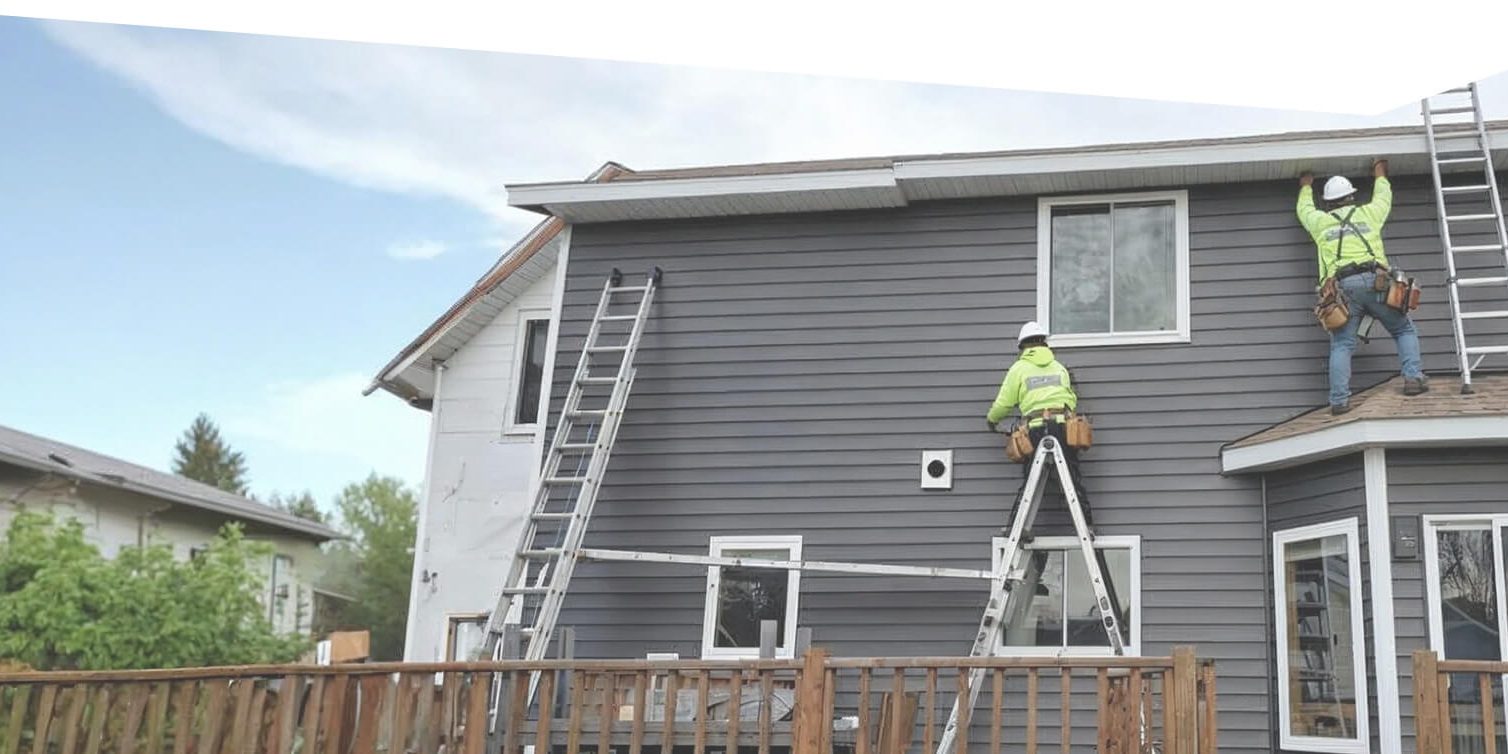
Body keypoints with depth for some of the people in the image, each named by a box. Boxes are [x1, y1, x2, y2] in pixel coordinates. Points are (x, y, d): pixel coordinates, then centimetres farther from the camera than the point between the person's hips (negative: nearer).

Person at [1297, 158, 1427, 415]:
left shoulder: (1320, 222, 20)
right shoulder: (1368, 213, 19)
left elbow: (1304, 209, 43)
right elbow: (1383, 198, 42)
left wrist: (1306, 188, 62)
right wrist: (1380, 175, 59)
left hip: (1341, 287, 0)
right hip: (1374, 281, 0)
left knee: (1341, 345, -3)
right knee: (1404, 330, 14)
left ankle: (1339, 399, -16)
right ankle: (1413, 377, -3)